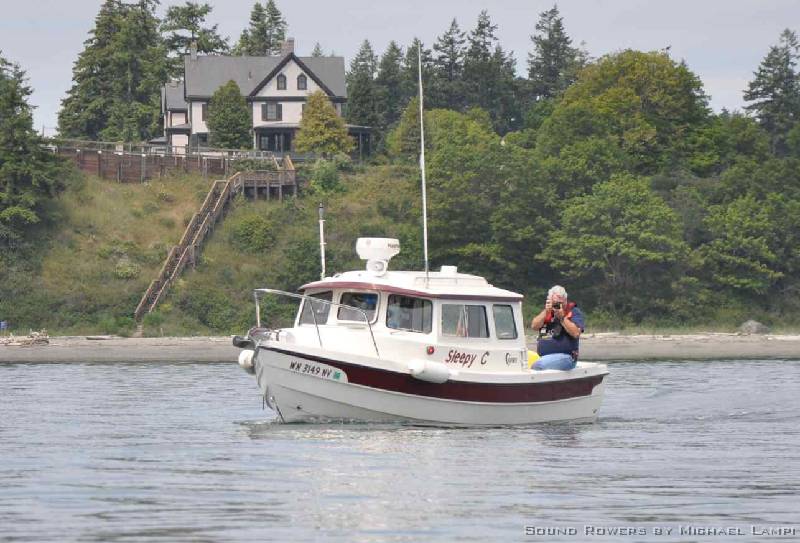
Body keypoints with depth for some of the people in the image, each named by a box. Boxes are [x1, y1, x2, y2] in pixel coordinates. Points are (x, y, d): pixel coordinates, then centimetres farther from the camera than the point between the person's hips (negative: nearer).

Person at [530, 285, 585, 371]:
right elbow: (534, 326, 7)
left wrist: (562, 317, -12)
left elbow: (576, 333, -10)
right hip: (542, 357, 5)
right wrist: (546, 312, -4)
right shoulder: (547, 312, 22)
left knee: (538, 365, -34)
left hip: (565, 357, -5)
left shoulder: (574, 312, 5)